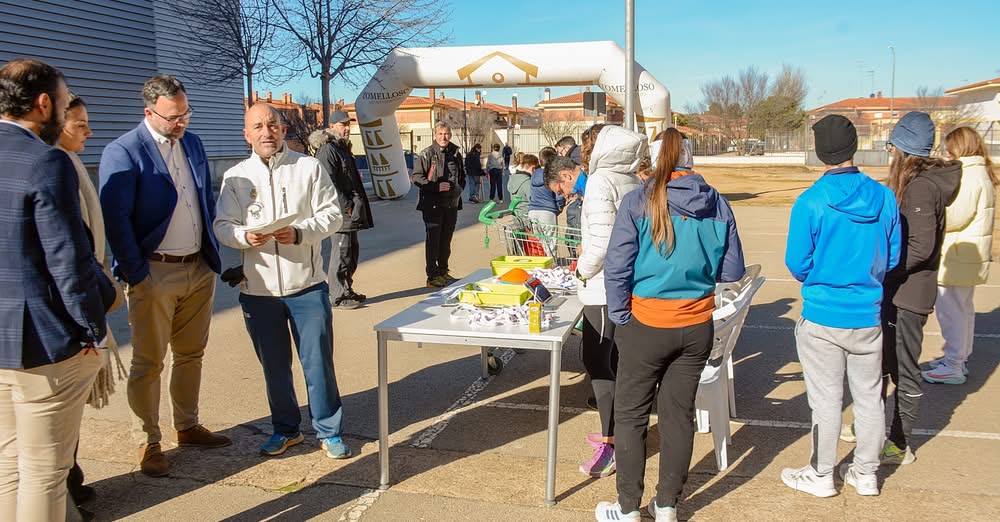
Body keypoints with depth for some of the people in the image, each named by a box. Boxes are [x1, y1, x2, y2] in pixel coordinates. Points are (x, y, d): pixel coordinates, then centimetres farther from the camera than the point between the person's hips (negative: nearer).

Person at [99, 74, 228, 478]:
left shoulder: (193, 144, 9)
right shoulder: (123, 152, -11)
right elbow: (115, 218, -14)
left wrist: (214, 255, 11)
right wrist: (135, 275, -15)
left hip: (199, 269, 6)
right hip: (154, 274, -6)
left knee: (191, 354, 16)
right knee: (148, 363, 5)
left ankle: (188, 426, 31)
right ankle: (148, 443, 18)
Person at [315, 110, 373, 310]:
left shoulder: (343, 148, 20)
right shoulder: (327, 150, -12)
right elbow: (329, 183, -20)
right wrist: (347, 207, -19)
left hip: (350, 212, 10)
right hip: (340, 212, -10)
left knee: (352, 252, 16)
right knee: (341, 253, -6)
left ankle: (347, 290, 27)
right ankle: (338, 296, 1)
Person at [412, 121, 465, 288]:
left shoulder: (455, 153, 11)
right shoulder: (427, 154, -7)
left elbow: (462, 176, 25)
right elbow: (417, 177, -10)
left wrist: (460, 188, 5)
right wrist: (436, 186, -19)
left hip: (451, 204, 6)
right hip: (433, 204, -6)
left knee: (446, 239, 13)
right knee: (433, 240, -3)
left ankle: (443, 272, 25)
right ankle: (432, 276, 2)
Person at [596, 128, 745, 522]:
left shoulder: (638, 202, -12)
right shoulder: (717, 204, -2)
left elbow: (616, 270, -13)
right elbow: (733, 271, 3)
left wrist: (620, 319, 0)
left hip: (646, 326, -3)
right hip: (697, 327, 4)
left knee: (631, 416, 10)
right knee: (679, 414, 15)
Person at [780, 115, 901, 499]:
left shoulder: (811, 202, -17)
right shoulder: (885, 198, -5)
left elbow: (797, 264, -11)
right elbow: (893, 257, 3)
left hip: (822, 316, -3)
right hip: (868, 315, 4)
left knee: (826, 399, 8)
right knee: (869, 396, 16)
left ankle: (821, 476, 23)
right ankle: (866, 474, 30)